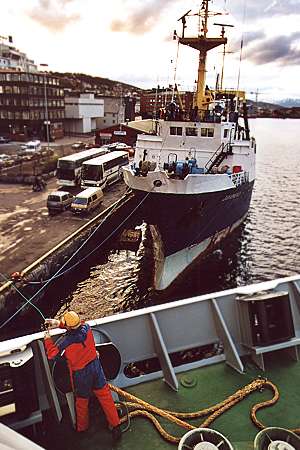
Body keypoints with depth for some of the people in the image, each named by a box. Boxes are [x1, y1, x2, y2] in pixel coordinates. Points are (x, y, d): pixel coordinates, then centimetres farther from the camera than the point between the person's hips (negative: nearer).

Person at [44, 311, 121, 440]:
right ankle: (115, 426, 21)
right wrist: (58, 323, 0)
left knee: (82, 402, 21)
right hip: (95, 366, 3)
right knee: (105, 396, 14)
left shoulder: (66, 342, -29)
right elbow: (77, 324, 4)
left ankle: (82, 427, 45)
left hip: (80, 374, -3)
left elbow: (51, 354, -14)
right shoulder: (86, 328, -19)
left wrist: (47, 338, -1)